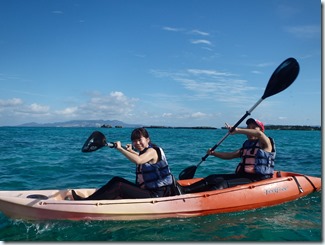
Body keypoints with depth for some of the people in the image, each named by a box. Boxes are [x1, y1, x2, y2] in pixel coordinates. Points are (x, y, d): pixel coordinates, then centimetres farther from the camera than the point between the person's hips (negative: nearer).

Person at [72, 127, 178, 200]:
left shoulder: (152, 151, -14)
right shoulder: (145, 152, 13)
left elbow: (138, 160, -37)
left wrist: (120, 148, -30)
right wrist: (131, 151, 41)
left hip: (156, 195, -10)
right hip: (146, 190, 10)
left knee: (119, 186, -19)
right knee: (116, 180, 3)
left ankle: (87, 201, -15)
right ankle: (89, 199, -2)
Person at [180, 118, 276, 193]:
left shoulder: (265, 143, -1)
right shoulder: (247, 145, 22)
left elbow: (259, 134, -24)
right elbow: (230, 155, 21)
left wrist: (237, 130, -23)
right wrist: (214, 153, 6)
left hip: (258, 180, -8)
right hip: (242, 176, 8)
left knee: (223, 184, -29)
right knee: (213, 178, -11)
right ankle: (183, 190, -25)